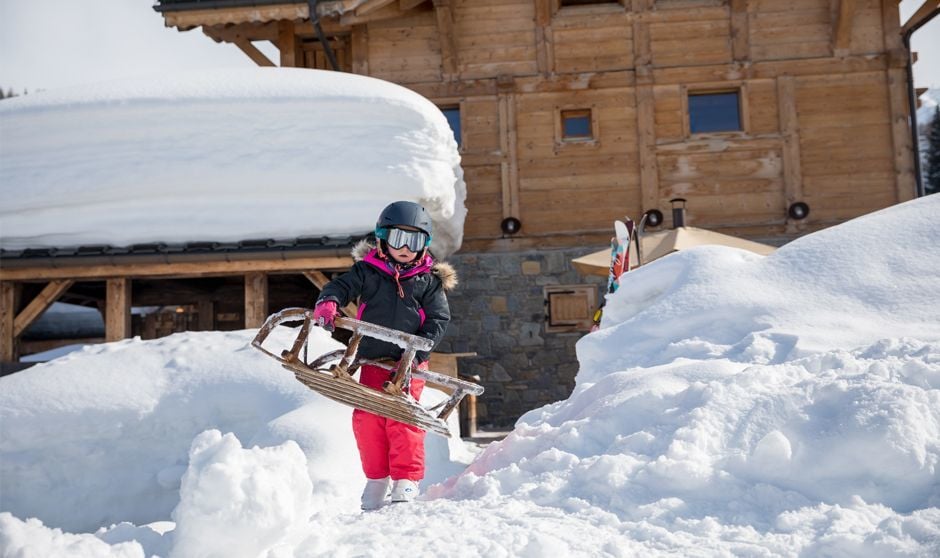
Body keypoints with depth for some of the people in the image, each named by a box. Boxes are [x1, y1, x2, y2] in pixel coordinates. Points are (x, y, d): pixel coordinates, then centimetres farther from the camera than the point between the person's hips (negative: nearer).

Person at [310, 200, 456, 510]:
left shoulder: (429, 280, 5)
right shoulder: (367, 270, 6)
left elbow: (439, 319, 1)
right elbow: (341, 286, -1)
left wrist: (419, 349, -14)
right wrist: (328, 302, -26)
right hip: (373, 359, 2)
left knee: (402, 418, -12)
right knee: (366, 418, -2)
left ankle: (406, 480, 1)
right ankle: (377, 479, 16)